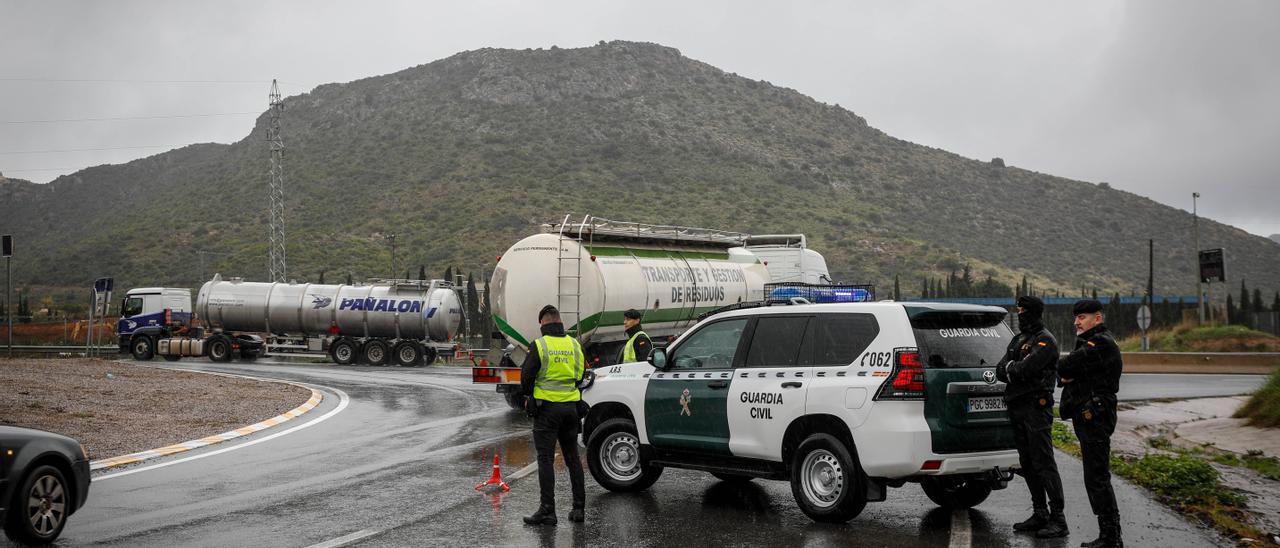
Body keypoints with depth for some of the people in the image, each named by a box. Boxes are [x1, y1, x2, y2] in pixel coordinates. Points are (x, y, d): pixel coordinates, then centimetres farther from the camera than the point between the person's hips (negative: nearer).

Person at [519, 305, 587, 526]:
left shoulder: (539, 345, -10)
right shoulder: (575, 345, 7)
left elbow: (527, 376, -7)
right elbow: (581, 375, 15)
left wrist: (528, 396, 12)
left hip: (546, 408, -5)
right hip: (571, 406, 5)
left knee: (546, 459, -1)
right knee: (573, 458, 12)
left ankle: (547, 510, -3)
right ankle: (579, 508, 14)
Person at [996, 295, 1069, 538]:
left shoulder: (1045, 341, -9)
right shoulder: (1019, 339, 18)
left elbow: (1025, 369, -21)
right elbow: (1000, 372, 10)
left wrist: (1010, 367, -2)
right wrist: (1018, 370, -8)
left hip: (1036, 407, -9)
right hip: (1017, 407, 9)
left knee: (1044, 463, -10)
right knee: (1027, 464, 11)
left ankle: (1058, 520, -8)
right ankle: (1040, 514, 19)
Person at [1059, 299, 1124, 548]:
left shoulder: (1101, 343, -14)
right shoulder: (1091, 342, 19)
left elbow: (1066, 368, -20)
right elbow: (1066, 373, 17)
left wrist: (1067, 374, 2)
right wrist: (1068, 377, -5)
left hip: (1095, 418, -11)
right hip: (1088, 418, 11)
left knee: (1097, 479, -9)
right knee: (1096, 479, 13)